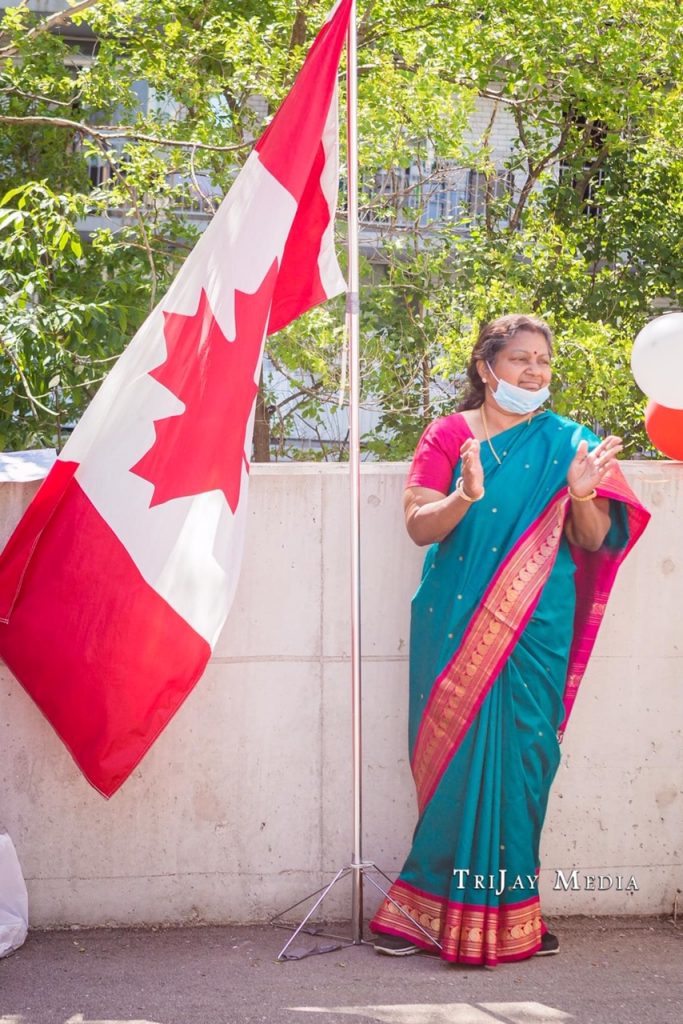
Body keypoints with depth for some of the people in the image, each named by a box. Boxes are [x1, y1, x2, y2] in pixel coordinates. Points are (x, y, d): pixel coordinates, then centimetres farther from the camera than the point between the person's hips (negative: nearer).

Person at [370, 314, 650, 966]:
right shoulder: (450, 435, 6)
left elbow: (593, 544, 5)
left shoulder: (567, 443, 9)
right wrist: (465, 497, -20)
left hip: (535, 627, 1)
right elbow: (417, 525, -2)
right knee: (456, 755, -3)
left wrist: (582, 495, -14)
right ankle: (423, 912, 5)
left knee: (517, 757, -2)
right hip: (458, 621, -1)